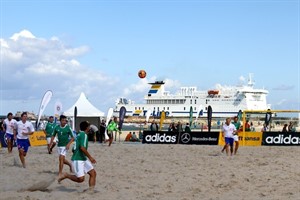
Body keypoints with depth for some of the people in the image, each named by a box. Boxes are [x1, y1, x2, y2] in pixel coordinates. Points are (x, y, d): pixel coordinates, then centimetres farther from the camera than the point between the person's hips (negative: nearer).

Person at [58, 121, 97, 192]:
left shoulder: (79, 135, 16)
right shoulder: (84, 135, -12)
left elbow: (73, 149, 21)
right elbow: (82, 148, -24)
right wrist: (90, 157, -18)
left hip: (83, 159, 10)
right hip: (78, 160, -10)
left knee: (93, 173, 2)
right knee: (80, 179, -14)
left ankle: (91, 190, 1)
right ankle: (66, 175, 5)